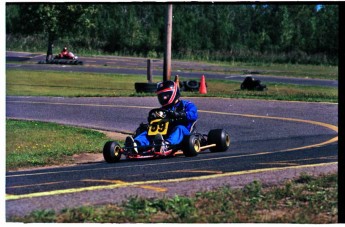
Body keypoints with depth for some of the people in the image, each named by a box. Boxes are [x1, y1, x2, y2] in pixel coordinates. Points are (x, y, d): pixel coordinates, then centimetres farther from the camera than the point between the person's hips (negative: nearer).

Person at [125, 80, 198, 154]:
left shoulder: (187, 105, 12)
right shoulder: (164, 109, 26)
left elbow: (193, 115, -9)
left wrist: (178, 114, -24)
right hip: (166, 134, 4)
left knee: (179, 128, -37)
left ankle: (166, 144, -69)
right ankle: (136, 144, -51)